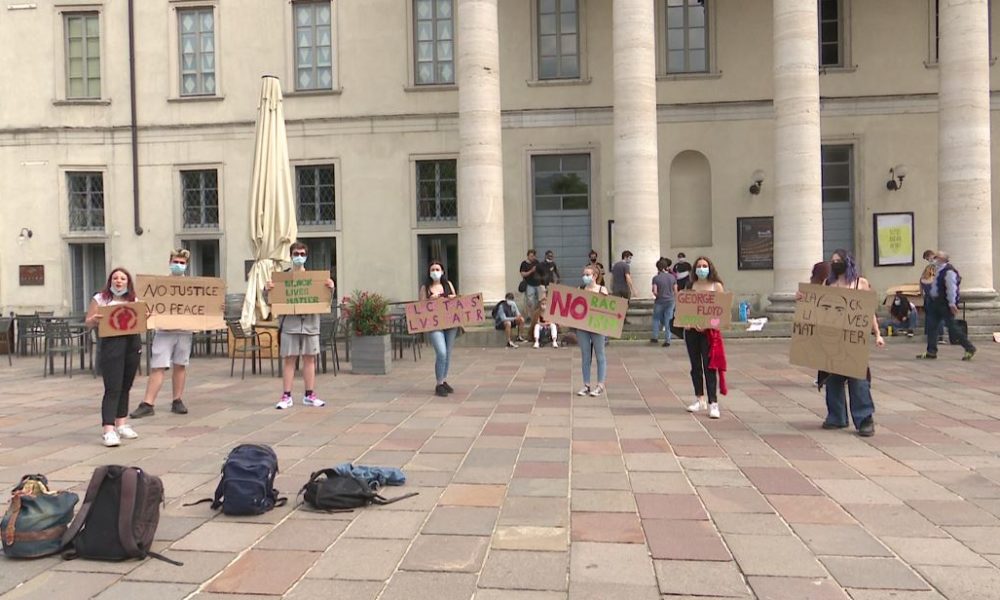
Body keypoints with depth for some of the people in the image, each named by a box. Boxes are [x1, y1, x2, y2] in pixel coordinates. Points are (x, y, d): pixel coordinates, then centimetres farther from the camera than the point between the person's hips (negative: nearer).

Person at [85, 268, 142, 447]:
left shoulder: (134, 301, 13)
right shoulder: (100, 298, 3)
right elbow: (88, 322, 3)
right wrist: (95, 320, -19)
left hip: (133, 343, 4)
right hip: (111, 343, -4)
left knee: (126, 386, 11)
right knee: (113, 388, -11)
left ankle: (121, 424, 23)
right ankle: (108, 430, -12)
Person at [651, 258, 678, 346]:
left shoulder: (656, 278, -10)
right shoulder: (672, 277, 0)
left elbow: (655, 292, -14)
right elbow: (675, 291, 3)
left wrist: (658, 296, 7)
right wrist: (675, 300, 17)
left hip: (660, 302, -2)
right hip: (670, 301, 3)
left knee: (656, 319, 17)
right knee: (668, 321, 6)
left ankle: (655, 337, 20)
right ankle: (668, 341, 6)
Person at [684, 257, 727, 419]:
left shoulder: (716, 286, 2)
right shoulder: (691, 286, 10)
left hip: (710, 330, -4)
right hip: (691, 329, 4)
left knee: (709, 367, -7)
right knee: (695, 366, 11)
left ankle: (713, 403, -5)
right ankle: (700, 399, 25)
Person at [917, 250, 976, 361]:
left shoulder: (949, 271, -18)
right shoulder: (939, 270, 12)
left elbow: (951, 288, -23)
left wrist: (952, 303, -26)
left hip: (946, 304, -10)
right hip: (937, 303, 10)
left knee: (952, 327, -3)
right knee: (931, 327, 7)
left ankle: (969, 348, 10)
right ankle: (931, 351, 12)